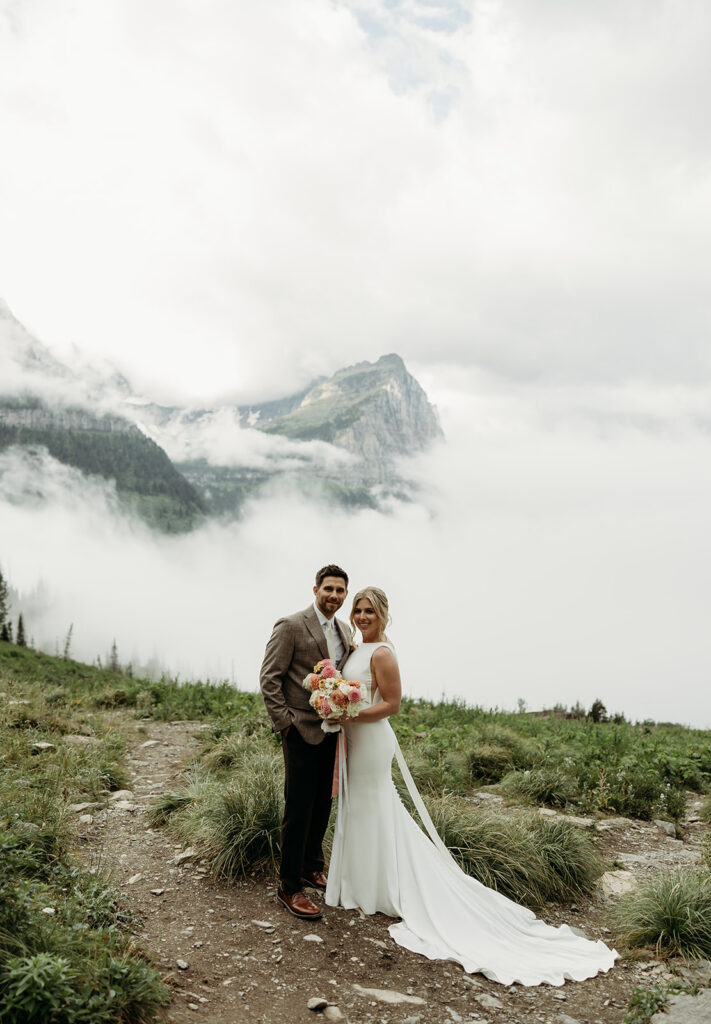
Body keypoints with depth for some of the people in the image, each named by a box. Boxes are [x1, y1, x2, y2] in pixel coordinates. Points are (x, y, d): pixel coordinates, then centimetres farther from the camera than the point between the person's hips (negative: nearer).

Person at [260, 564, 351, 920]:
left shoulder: (345, 631, 10)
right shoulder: (291, 626, -12)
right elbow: (269, 678, -11)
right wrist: (285, 723, -14)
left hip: (332, 731, 7)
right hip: (302, 731, -7)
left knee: (323, 805, 16)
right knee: (298, 810, -1)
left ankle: (311, 868, 33)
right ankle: (289, 887, 11)